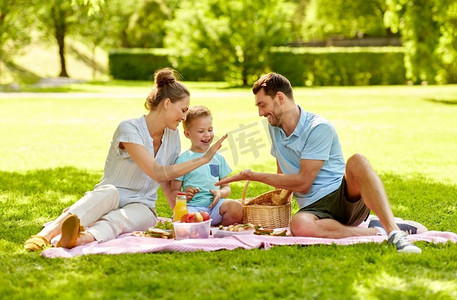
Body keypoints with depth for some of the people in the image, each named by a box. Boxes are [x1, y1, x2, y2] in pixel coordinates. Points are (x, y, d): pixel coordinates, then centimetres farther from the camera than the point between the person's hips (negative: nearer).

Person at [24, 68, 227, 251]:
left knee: (119, 219, -35)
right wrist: (204, 159, -16)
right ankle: (47, 234, -62)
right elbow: (158, 173, -20)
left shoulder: (172, 136, 10)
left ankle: (82, 238, -70)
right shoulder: (129, 128, -12)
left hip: (140, 207, 3)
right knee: (109, 191, -41)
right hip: (108, 200, -3)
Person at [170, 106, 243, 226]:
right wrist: (183, 195, -16)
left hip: (214, 204, 4)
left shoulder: (218, 158, 18)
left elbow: (226, 187, 21)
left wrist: (220, 193, -4)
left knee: (236, 208, -29)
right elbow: (174, 191, 7)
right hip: (192, 206, -4)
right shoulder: (183, 159, 7)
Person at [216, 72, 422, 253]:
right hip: (314, 208, 4)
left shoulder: (319, 128, -9)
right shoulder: (274, 128, 15)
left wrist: (254, 176, -6)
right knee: (299, 226, -36)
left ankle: (394, 231, -46)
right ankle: (377, 232, -28)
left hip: (346, 197, -4)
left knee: (357, 162, -37)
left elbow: (303, 183, -12)